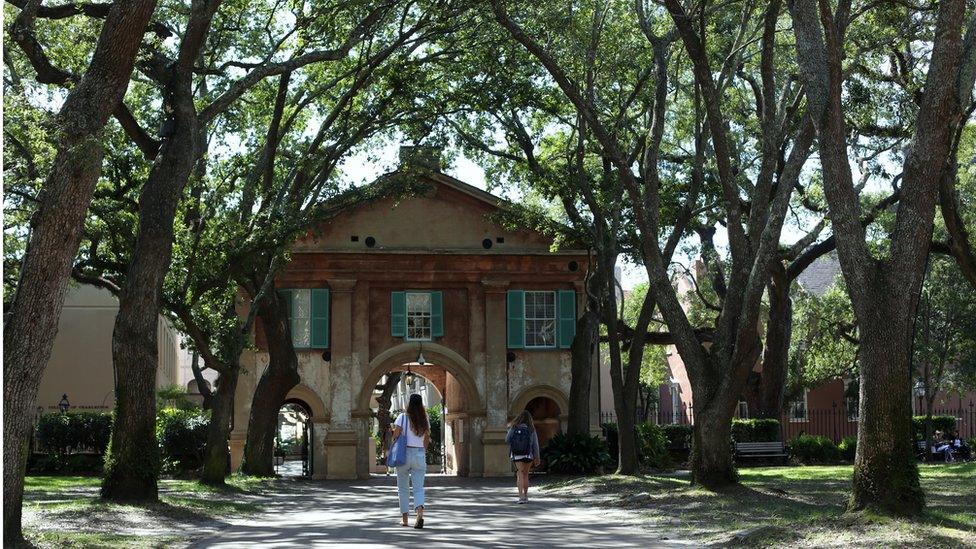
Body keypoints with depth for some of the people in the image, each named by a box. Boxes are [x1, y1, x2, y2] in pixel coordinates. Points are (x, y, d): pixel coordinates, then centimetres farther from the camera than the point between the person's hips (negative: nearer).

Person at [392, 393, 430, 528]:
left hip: (404, 454, -2)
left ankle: (404, 518, 16)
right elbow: (426, 440, 9)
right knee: (418, 488, -1)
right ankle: (420, 512, -25)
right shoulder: (425, 420, 4)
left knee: (403, 488, 12)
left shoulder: (402, 417, -6)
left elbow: (396, 436, -9)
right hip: (420, 455, 2)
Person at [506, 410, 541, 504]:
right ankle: (525, 496, 23)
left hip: (516, 455, -1)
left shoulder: (513, 428, -5)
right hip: (528, 455, 1)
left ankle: (521, 496, -19)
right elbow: (535, 444, -2)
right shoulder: (531, 429, -4)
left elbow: (507, 440, 4)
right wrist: (536, 458, 6)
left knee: (520, 475, -3)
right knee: (525, 475, 16)